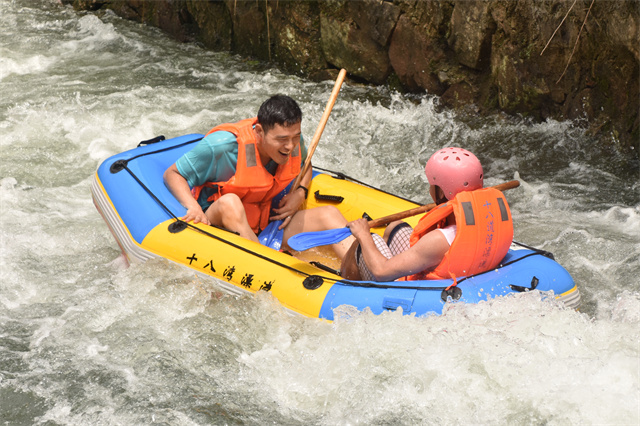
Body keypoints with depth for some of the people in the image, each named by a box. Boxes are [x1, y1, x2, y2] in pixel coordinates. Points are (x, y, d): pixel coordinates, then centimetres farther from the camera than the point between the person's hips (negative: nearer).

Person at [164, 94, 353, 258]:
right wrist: (194, 207, -30)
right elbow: (172, 174, -12)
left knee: (329, 214, -14)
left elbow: (304, 165, 20)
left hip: (267, 223, 6)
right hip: (217, 220, -5)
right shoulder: (223, 146, -23)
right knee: (230, 202, -40)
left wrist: (300, 192, -2)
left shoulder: (292, 139, -6)